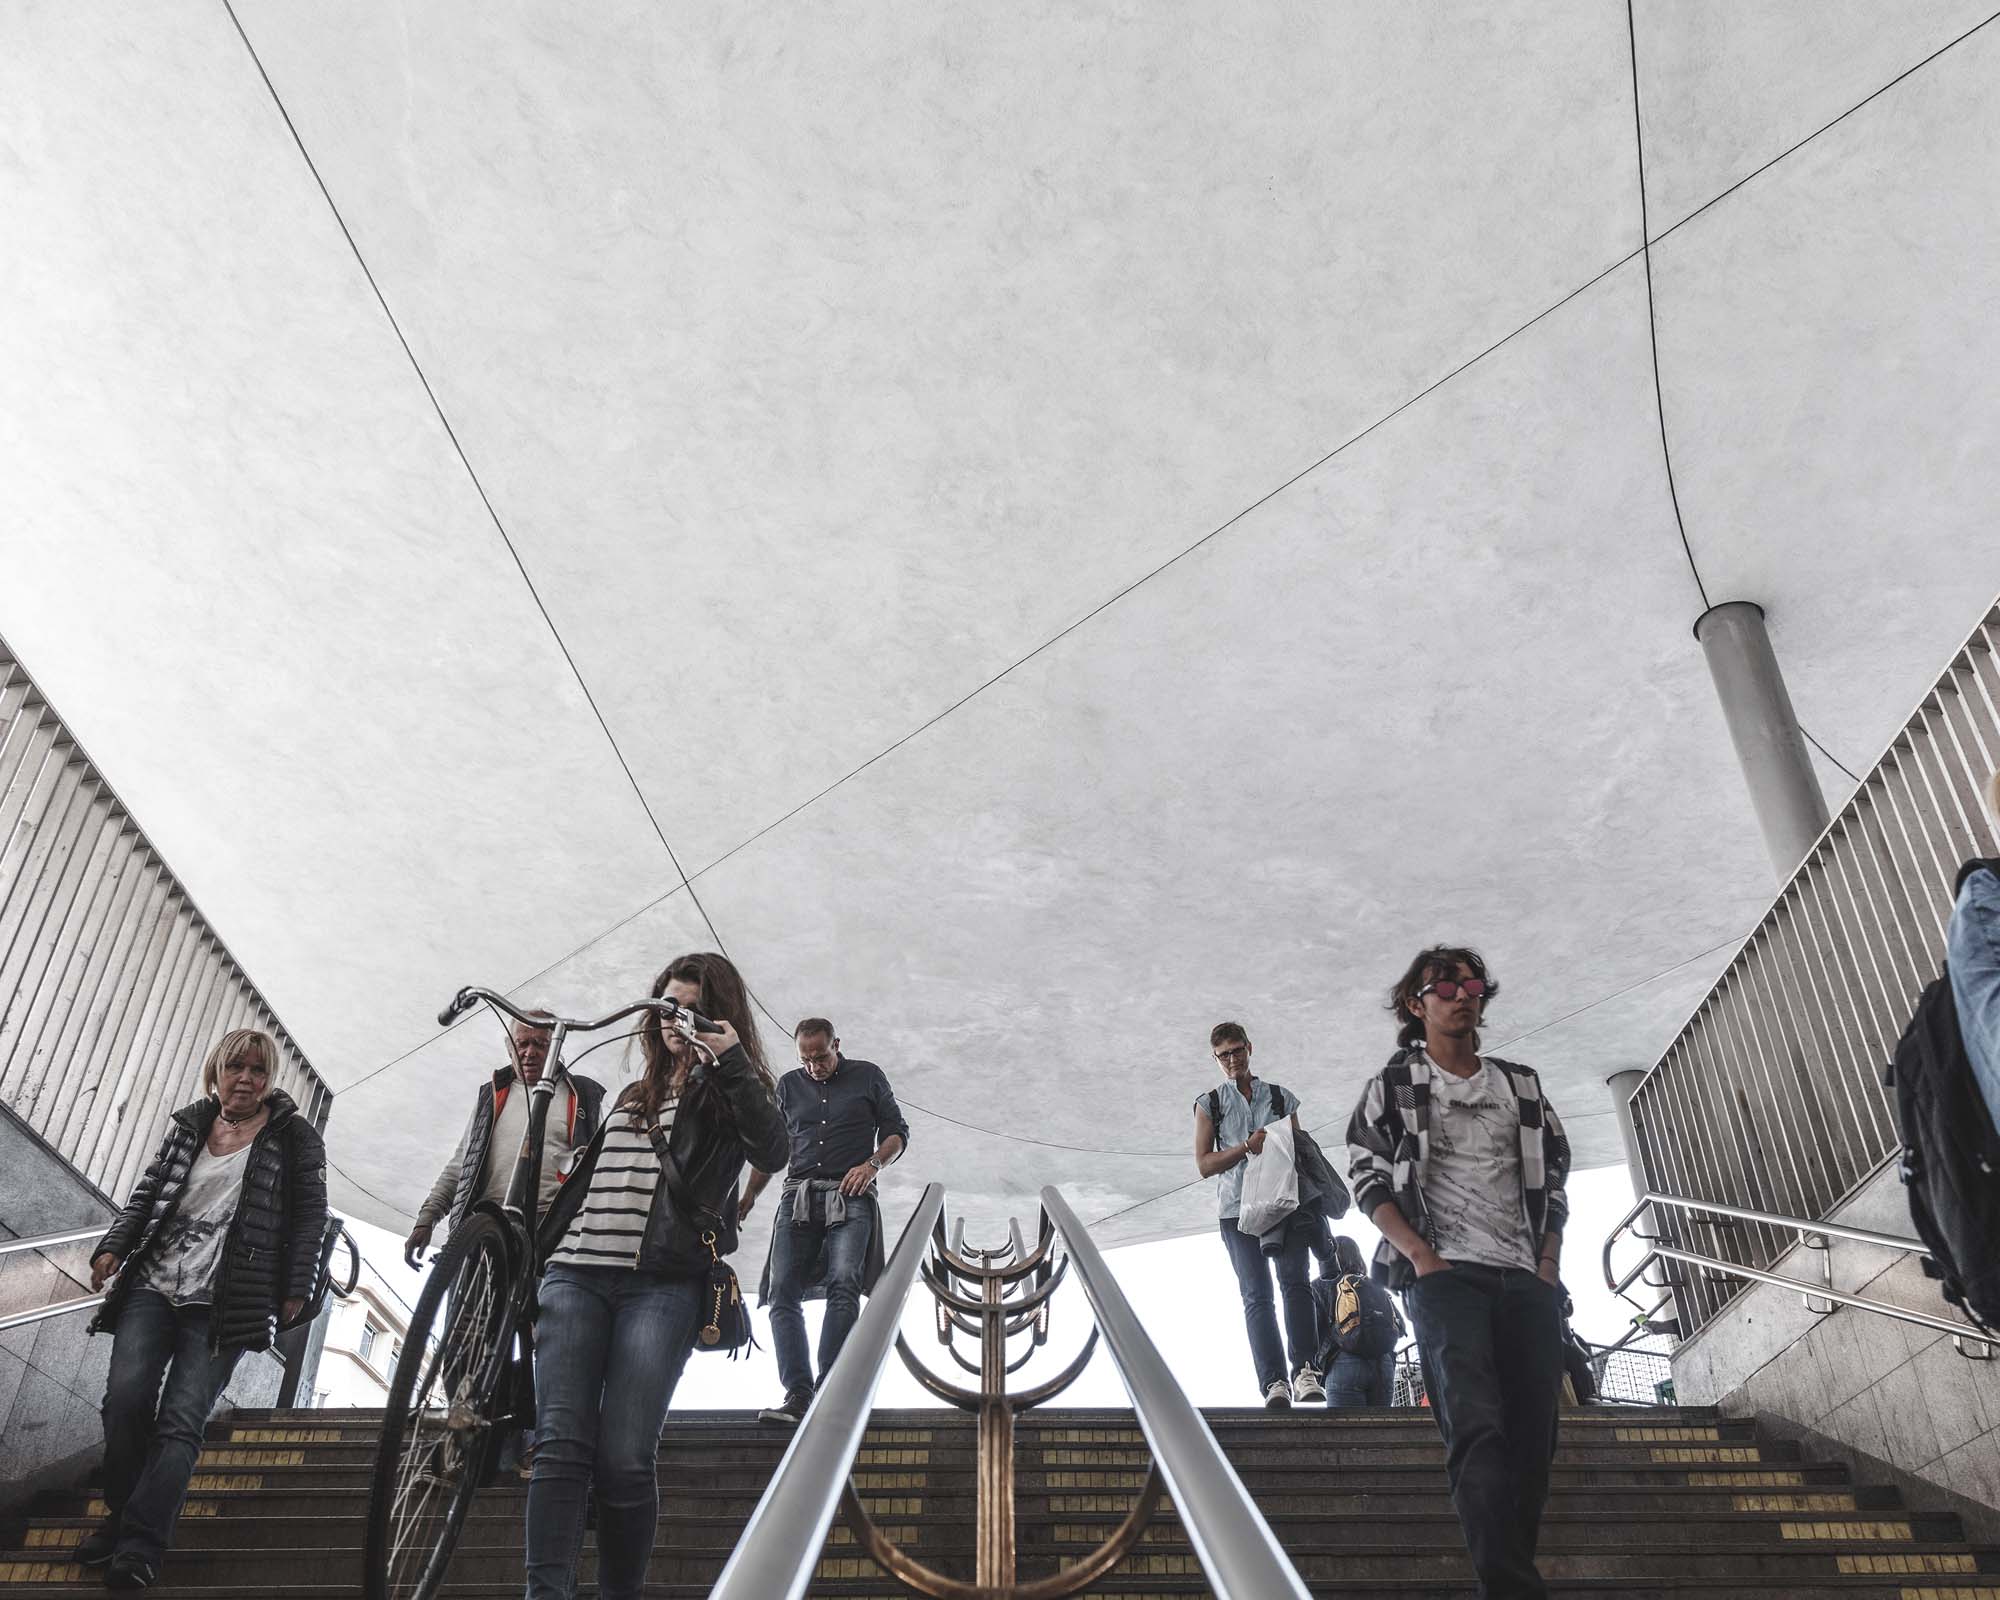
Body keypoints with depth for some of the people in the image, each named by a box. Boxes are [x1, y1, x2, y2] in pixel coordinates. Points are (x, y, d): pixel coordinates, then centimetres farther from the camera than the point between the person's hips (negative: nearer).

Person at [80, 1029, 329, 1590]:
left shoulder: (294, 1135, 4)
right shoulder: (186, 1125, 15)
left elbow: (310, 1215, 1)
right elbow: (145, 1195, 18)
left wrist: (295, 1289, -5)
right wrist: (113, 1247, 1)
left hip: (223, 1303, -4)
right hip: (152, 1286, 4)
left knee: (181, 1420, -11)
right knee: (125, 1400, -8)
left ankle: (140, 1545, -8)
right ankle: (121, 1517, 12)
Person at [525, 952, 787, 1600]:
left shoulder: (728, 1092, 10)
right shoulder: (637, 1093, 27)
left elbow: (772, 1150, -11)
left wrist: (732, 1060, -16)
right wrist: (539, 1256, 26)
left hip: (661, 1285, -5)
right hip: (575, 1274, 5)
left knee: (624, 1461, -10)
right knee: (561, 1445, -9)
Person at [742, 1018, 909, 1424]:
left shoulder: (868, 1077, 11)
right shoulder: (789, 1085, 19)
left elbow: (896, 1132, 11)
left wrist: (872, 1164, -8)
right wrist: (749, 1196, 12)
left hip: (850, 1198, -3)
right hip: (798, 1197, 3)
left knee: (843, 1288, -19)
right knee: (782, 1293, -9)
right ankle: (797, 1393, -11)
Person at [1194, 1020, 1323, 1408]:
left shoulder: (1282, 1098, 17)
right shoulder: (1209, 1104, 14)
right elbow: (1204, 1165, 6)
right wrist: (1246, 1147, -9)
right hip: (1238, 1207, -1)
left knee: (1295, 1280, -17)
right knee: (1257, 1294, -10)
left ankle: (1305, 1370, -22)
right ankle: (1274, 1383, -18)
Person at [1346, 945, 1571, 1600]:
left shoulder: (1520, 1084, 20)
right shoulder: (1393, 1086, 9)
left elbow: (1553, 1179, 19)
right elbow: (1368, 1181, 3)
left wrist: (1549, 1261, 3)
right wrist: (1422, 1256, -11)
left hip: (1527, 1277, 5)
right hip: (1445, 1272, -4)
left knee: (1533, 1435, -1)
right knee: (1476, 1427, -20)